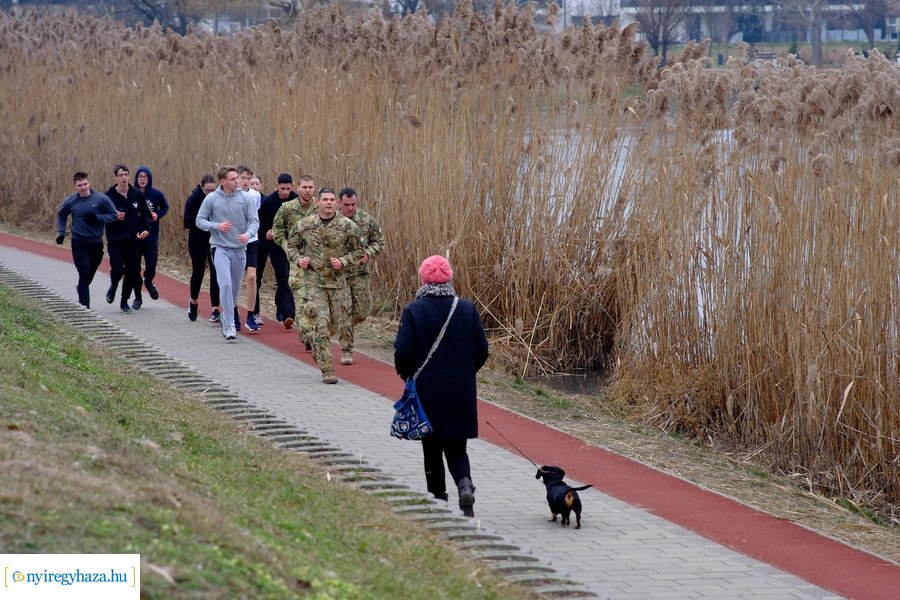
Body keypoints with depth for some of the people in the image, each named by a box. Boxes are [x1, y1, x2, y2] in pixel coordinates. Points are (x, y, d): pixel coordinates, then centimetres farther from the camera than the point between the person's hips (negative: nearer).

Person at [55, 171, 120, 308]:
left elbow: (114, 215, -4)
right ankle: (85, 306, -7)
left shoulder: (101, 199, -8)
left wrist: (97, 217, -17)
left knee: (91, 272, 17)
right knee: (84, 274, -10)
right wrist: (61, 232, 6)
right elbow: (61, 215, 16)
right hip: (79, 243, -1)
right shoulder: (71, 201, -3)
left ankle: (81, 288, 48)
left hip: (96, 242, 1)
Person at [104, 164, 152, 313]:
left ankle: (125, 301, 19)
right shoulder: (109, 196, -7)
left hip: (132, 240, 3)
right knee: (118, 269, -13)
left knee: (132, 272, 4)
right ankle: (113, 287, 21)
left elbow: (145, 214, 11)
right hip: (115, 240, -3)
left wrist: (146, 229, -5)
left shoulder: (136, 195, 1)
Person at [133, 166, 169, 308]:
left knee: (151, 267, -2)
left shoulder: (157, 194, -3)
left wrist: (157, 215, -6)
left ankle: (148, 283, 33)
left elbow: (165, 207, 13)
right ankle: (137, 298, 18)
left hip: (151, 237, 0)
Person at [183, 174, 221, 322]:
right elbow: (188, 223, -14)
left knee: (216, 273, -7)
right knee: (198, 272, 14)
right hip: (198, 242, 0)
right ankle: (193, 302, 38)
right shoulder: (193, 200, -10)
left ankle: (216, 308, -6)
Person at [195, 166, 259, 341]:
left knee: (235, 288, 13)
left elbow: (254, 221, -2)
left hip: (240, 249, 3)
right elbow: (200, 220, 1)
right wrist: (216, 226, -17)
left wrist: (248, 234, -23)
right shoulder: (211, 199, -4)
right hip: (220, 247, -3)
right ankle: (229, 326, -16)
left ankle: (227, 318, 34)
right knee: (225, 284, -18)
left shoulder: (245, 198, -1)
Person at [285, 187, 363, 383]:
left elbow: (358, 251, 6)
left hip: (338, 280, 2)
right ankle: (327, 370, -6)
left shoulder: (347, 226, -3)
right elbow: (291, 246, 13)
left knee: (340, 324, 9)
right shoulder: (304, 225, -1)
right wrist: (298, 259, -6)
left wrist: (343, 261, -11)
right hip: (314, 281, -2)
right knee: (321, 325, -10)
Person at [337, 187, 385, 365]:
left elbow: (379, 242, 8)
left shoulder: (367, 220, -1)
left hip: (360, 273, 3)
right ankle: (347, 351, 5)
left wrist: (368, 253, -10)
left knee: (361, 313, 2)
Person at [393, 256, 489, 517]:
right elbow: (482, 350, 2)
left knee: (432, 449, 11)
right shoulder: (468, 309, -2)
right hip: (461, 393, 2)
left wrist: (407, 375, 8)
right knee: (456, 447, 10)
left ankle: (438, 498, 14)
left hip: (427, 391, -2)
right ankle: (464, 483, -16)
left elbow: (403, 351, -12)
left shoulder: (414, 311, -10)